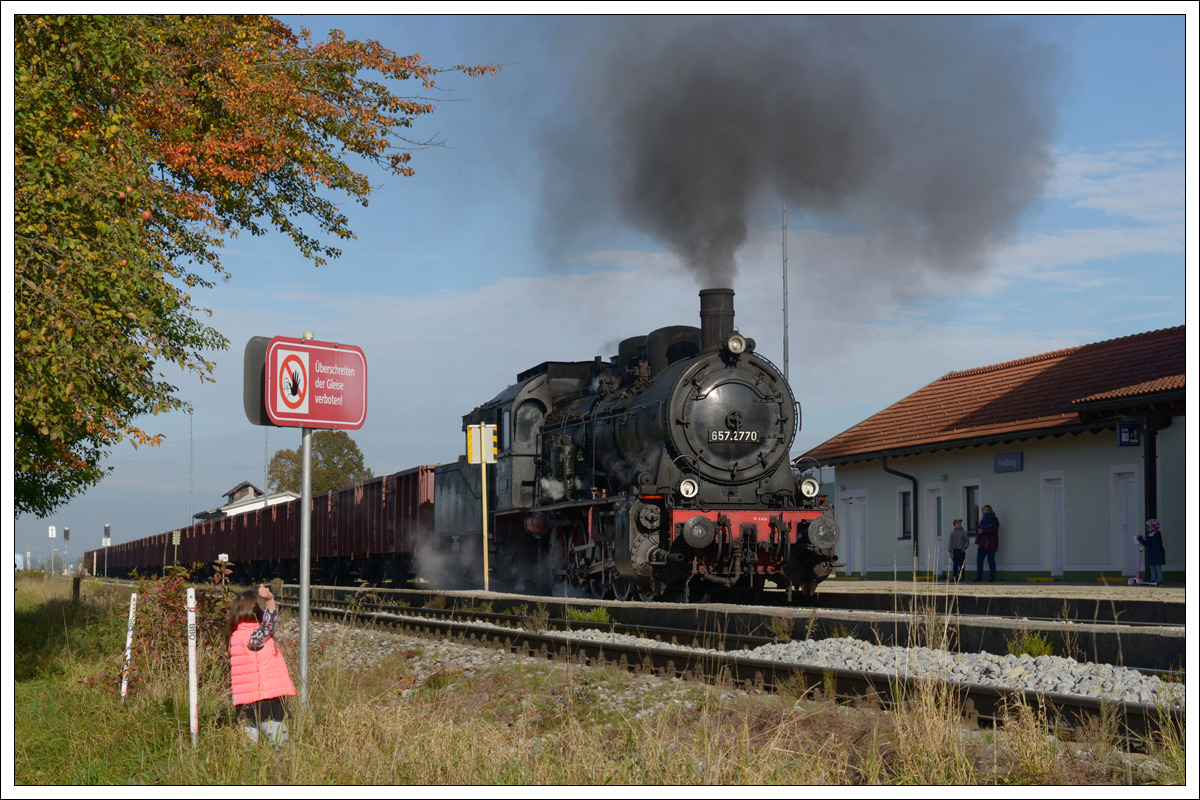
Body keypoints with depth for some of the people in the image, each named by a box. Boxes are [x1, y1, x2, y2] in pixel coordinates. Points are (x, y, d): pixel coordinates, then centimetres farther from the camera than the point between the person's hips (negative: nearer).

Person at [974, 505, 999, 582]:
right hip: (982, 543, 7)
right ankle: (979, 577, 7)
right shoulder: (983, 519, 20)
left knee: (991, 560, -5)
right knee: (979, 560, 2)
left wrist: (983, 531, -16)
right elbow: (978, 527, 20)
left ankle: (992, 578, 0)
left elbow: (994, 530, -15)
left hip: (991, 544, -7)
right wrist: (978, 529, -4)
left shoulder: (994, 520, -4)